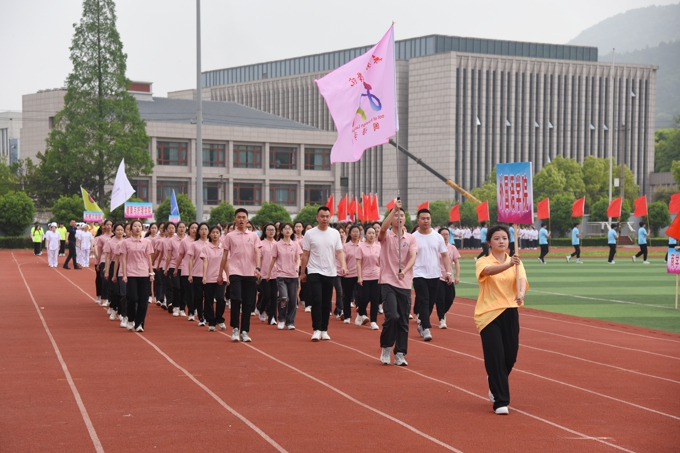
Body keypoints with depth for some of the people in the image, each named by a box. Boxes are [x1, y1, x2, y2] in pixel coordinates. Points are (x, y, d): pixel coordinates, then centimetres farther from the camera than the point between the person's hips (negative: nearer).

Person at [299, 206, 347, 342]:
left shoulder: (335, 233, 4)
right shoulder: (310, 234, -3)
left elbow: (339, 252, 2)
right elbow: (305, 255, 1)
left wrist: (343, 266, -14)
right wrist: (302, 272, 1)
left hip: (330, 273, 3)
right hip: (315, 272, -3)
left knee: (327, 303, 7)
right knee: (317, 301, -11)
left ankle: (324, 330, 14)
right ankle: (317, 330, -8)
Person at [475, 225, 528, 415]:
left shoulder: (516, 262, 6)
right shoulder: (483, 262, -4)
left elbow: (521, 278, -14)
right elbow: (489, 271, -28)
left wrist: (521, 294, -37)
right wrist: (508, 264, -48)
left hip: (510, 312, 3)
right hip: (488, 314, -3)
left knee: (510, 356, 7)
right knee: (495, 356, -9)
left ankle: (495, 385, 38)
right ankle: (500, 401, -3)